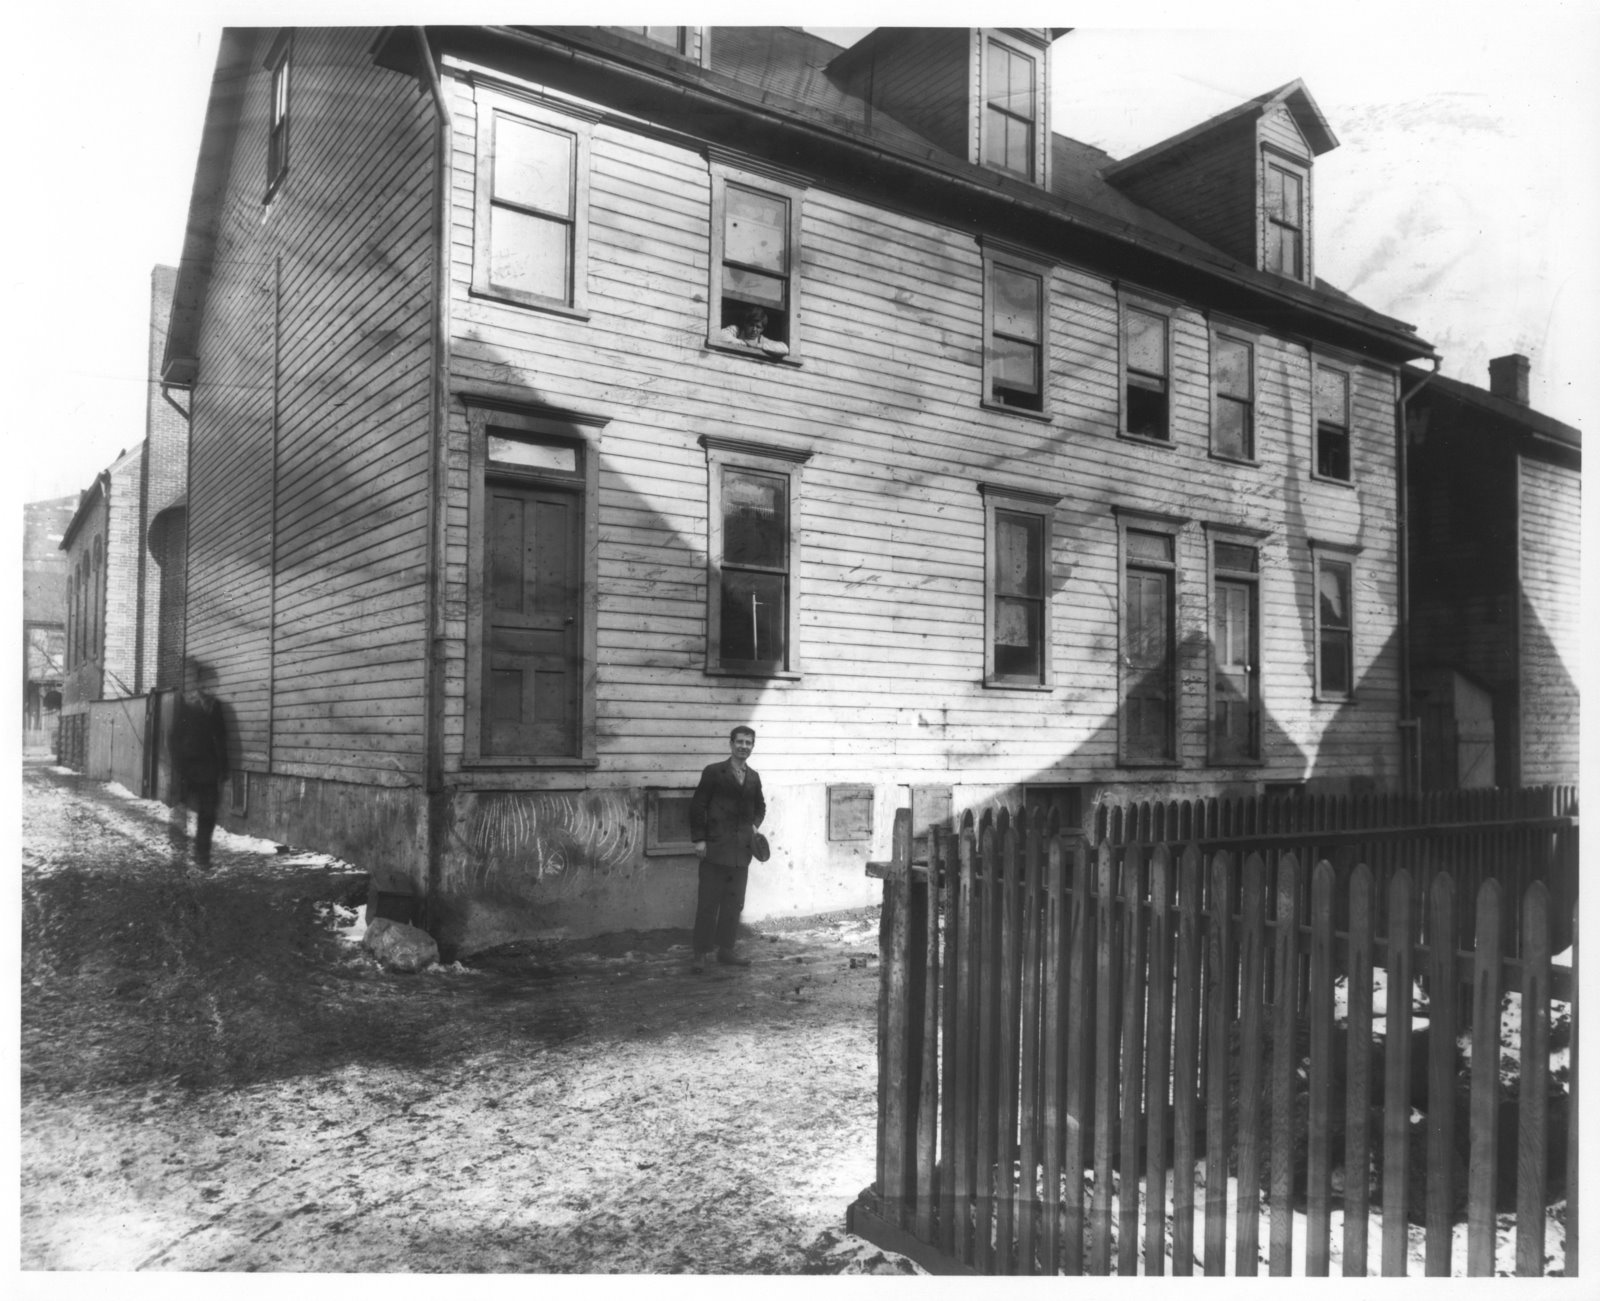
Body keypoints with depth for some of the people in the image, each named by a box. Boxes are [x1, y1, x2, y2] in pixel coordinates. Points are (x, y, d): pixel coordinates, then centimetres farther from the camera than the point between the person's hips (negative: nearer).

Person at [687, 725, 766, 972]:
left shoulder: (753, 777, 11)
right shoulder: (713, 772, -3)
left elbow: (760, 806, 27)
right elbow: (697, 806, -4)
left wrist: (755, 825, 8)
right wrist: (699, 839, -10)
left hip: (742, 849, 5)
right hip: (715, 847, -5)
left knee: (734, 903, 10)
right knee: (708, 902, -2)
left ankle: (726, 950, 20)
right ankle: (701, 954, 5)